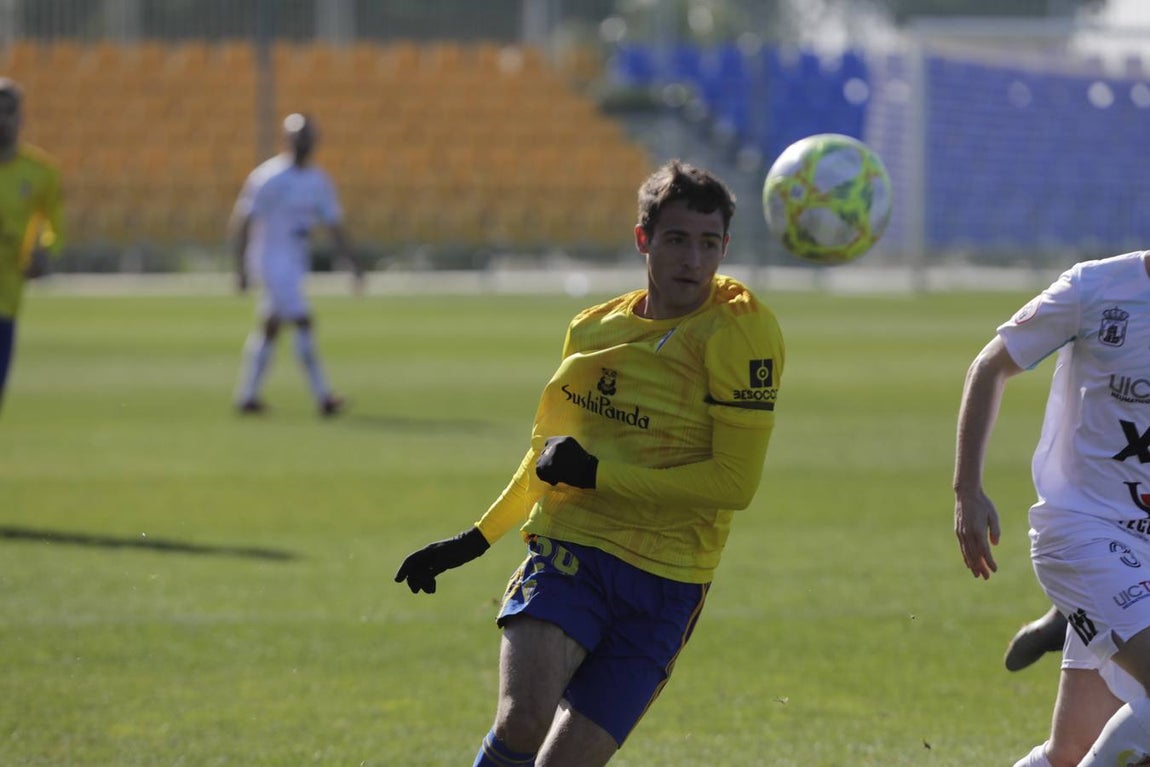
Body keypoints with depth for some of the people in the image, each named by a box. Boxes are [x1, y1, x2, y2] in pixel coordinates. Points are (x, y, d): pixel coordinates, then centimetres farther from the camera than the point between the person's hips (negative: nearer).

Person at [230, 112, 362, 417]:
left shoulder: (318, 181, 8)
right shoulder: (269, 178, -13)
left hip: (296, 263, 8)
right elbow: (242, 220, -12)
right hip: (273, 261, -8)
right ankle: (322, 396, -13)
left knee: (270, 327, 12)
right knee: (303, 322, -14)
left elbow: (334, 224, 10)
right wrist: (241, 267, -16)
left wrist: (352, 262, 1)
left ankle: (247, 396, 18)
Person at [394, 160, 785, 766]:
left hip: (665, 579, -3)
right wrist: (475, 540, 27)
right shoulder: (593, 328, 10)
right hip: (570, 545, 3)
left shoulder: (739, 330, -8)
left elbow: (735, 481, -13)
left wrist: (600, 475, -15)